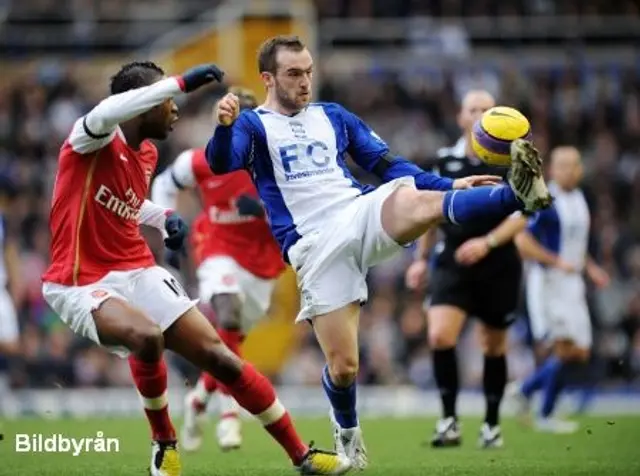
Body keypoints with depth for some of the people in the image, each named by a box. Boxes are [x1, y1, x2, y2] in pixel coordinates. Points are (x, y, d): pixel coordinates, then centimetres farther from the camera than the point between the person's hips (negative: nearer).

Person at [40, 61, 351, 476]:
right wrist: (182, 82, -43)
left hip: (138, 273, 8)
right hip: (81, 284, -8)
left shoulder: (147, 154, 11)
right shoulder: (94, 141, -14)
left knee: (219, 355, -1)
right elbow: (106, 113, -40)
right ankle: (163, 442, -8)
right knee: (147, 337, -36)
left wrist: (164, 218, 9)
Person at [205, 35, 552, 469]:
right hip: (317, 247, -2)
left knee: (420, 203, -33)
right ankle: (347, 430, 25)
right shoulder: (254, 125, 5)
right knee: (343, 367, -7)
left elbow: (389, 165, 21)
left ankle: (518, 194, -55)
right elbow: (221, 164, -16)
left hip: (364, 214, 2)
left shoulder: (334, 117, 19)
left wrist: (450, 185, 11)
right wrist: (224, 127, -39)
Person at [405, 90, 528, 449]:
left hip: (498, 267, -1)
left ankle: (492, 424, 26)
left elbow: (521, 216, -10)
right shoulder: (445, 161, 6)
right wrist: (421, 259, 18)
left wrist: (487, 243, -24)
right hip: (452, 264, 1)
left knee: (494, 347, 9)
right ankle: (449, 421, -10)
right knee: (440, 335, -19)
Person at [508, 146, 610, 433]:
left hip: (573, 284, 8)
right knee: (565, 349, -12)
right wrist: (557, 262, -22)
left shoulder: (579, 198, 13)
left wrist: (590, 268, 14)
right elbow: (522, 241, -18)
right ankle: (546, 416, 2)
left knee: (580, 354, 6)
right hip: (548, 282, -8)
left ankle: (524, 389, 22)